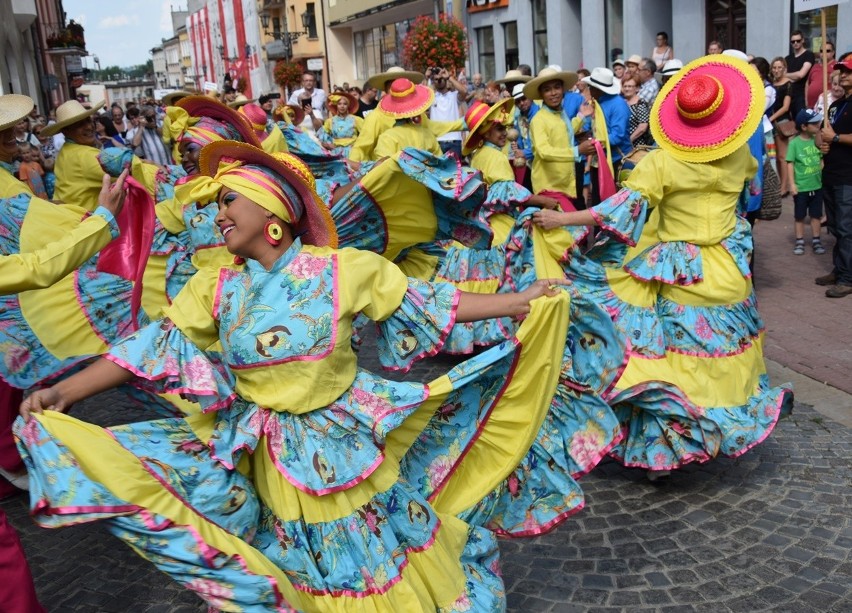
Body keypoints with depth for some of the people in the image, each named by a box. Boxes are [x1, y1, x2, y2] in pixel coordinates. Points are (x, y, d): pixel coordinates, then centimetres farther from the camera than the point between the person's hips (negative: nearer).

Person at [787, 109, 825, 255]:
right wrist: (792, 184, -13)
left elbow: (821, 160, 11)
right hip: (801, 187, -4)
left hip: (817, 186, 4)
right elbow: (790, 164, -10)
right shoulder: (795, 143, -12)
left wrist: (824, 177, 9)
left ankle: (816, 241, 23)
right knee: (800, 216, 9)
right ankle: (800, 241, 20)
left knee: (816, 215, 12)